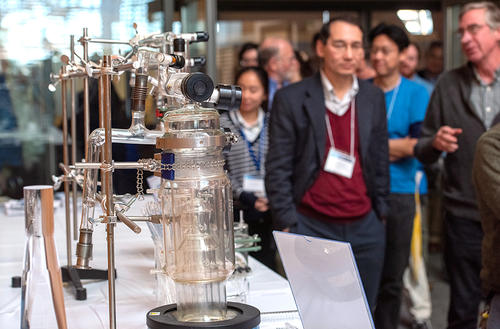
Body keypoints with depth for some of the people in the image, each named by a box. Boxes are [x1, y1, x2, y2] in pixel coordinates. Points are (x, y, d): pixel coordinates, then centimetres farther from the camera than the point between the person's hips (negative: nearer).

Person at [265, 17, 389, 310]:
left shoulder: (374, 97, 8)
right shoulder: (291, 99, -5)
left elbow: (380, 159, 14)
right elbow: (278, 170, -6)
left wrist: (381, 211, 12)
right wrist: (288, 228, -10)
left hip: (366, 230, 4)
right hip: (311, 228, -4)